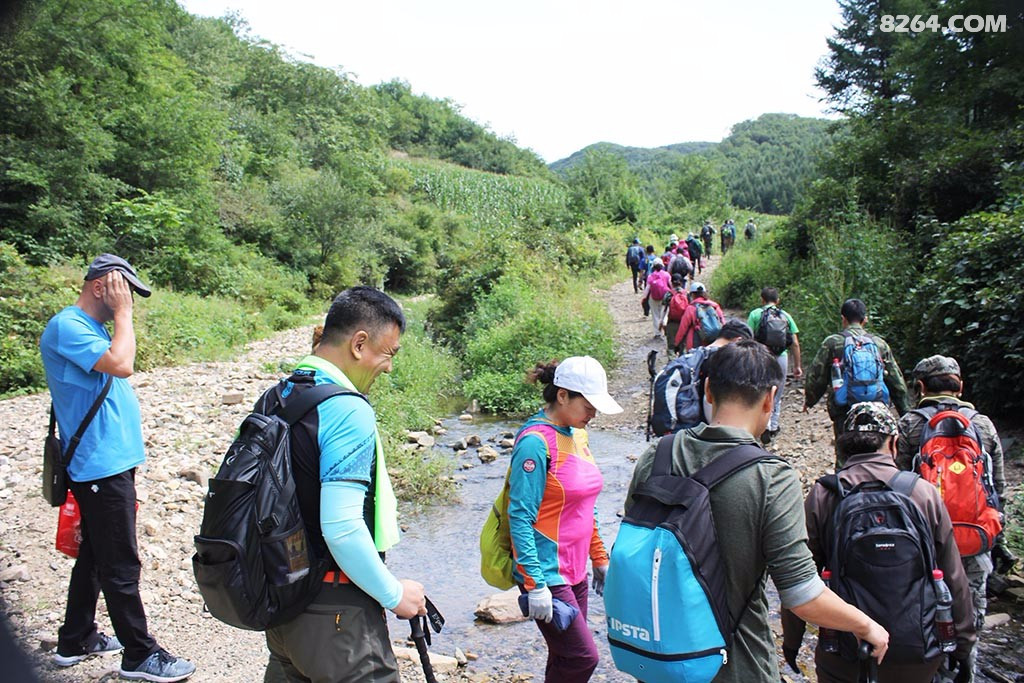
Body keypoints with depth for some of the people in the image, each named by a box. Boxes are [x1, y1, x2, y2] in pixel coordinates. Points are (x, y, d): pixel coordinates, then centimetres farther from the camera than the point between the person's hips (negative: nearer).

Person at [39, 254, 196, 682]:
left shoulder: (89, 328, 16)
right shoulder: (67, 327, -15)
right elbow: (121, 365, -27)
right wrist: (123, 314, -18)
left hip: (110, 463, 10)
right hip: (100, 467, -10)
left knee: (94, 557, 20)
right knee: (120, 566, -1)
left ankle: (76, 641, 34)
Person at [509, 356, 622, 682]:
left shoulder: (577, 434, 8)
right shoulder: (536, 442, -18)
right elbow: (520, 517, -20)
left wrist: (599, 558, 17)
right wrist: (534, 584, -21)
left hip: (575, 571, 8)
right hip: (548, 574, -8)